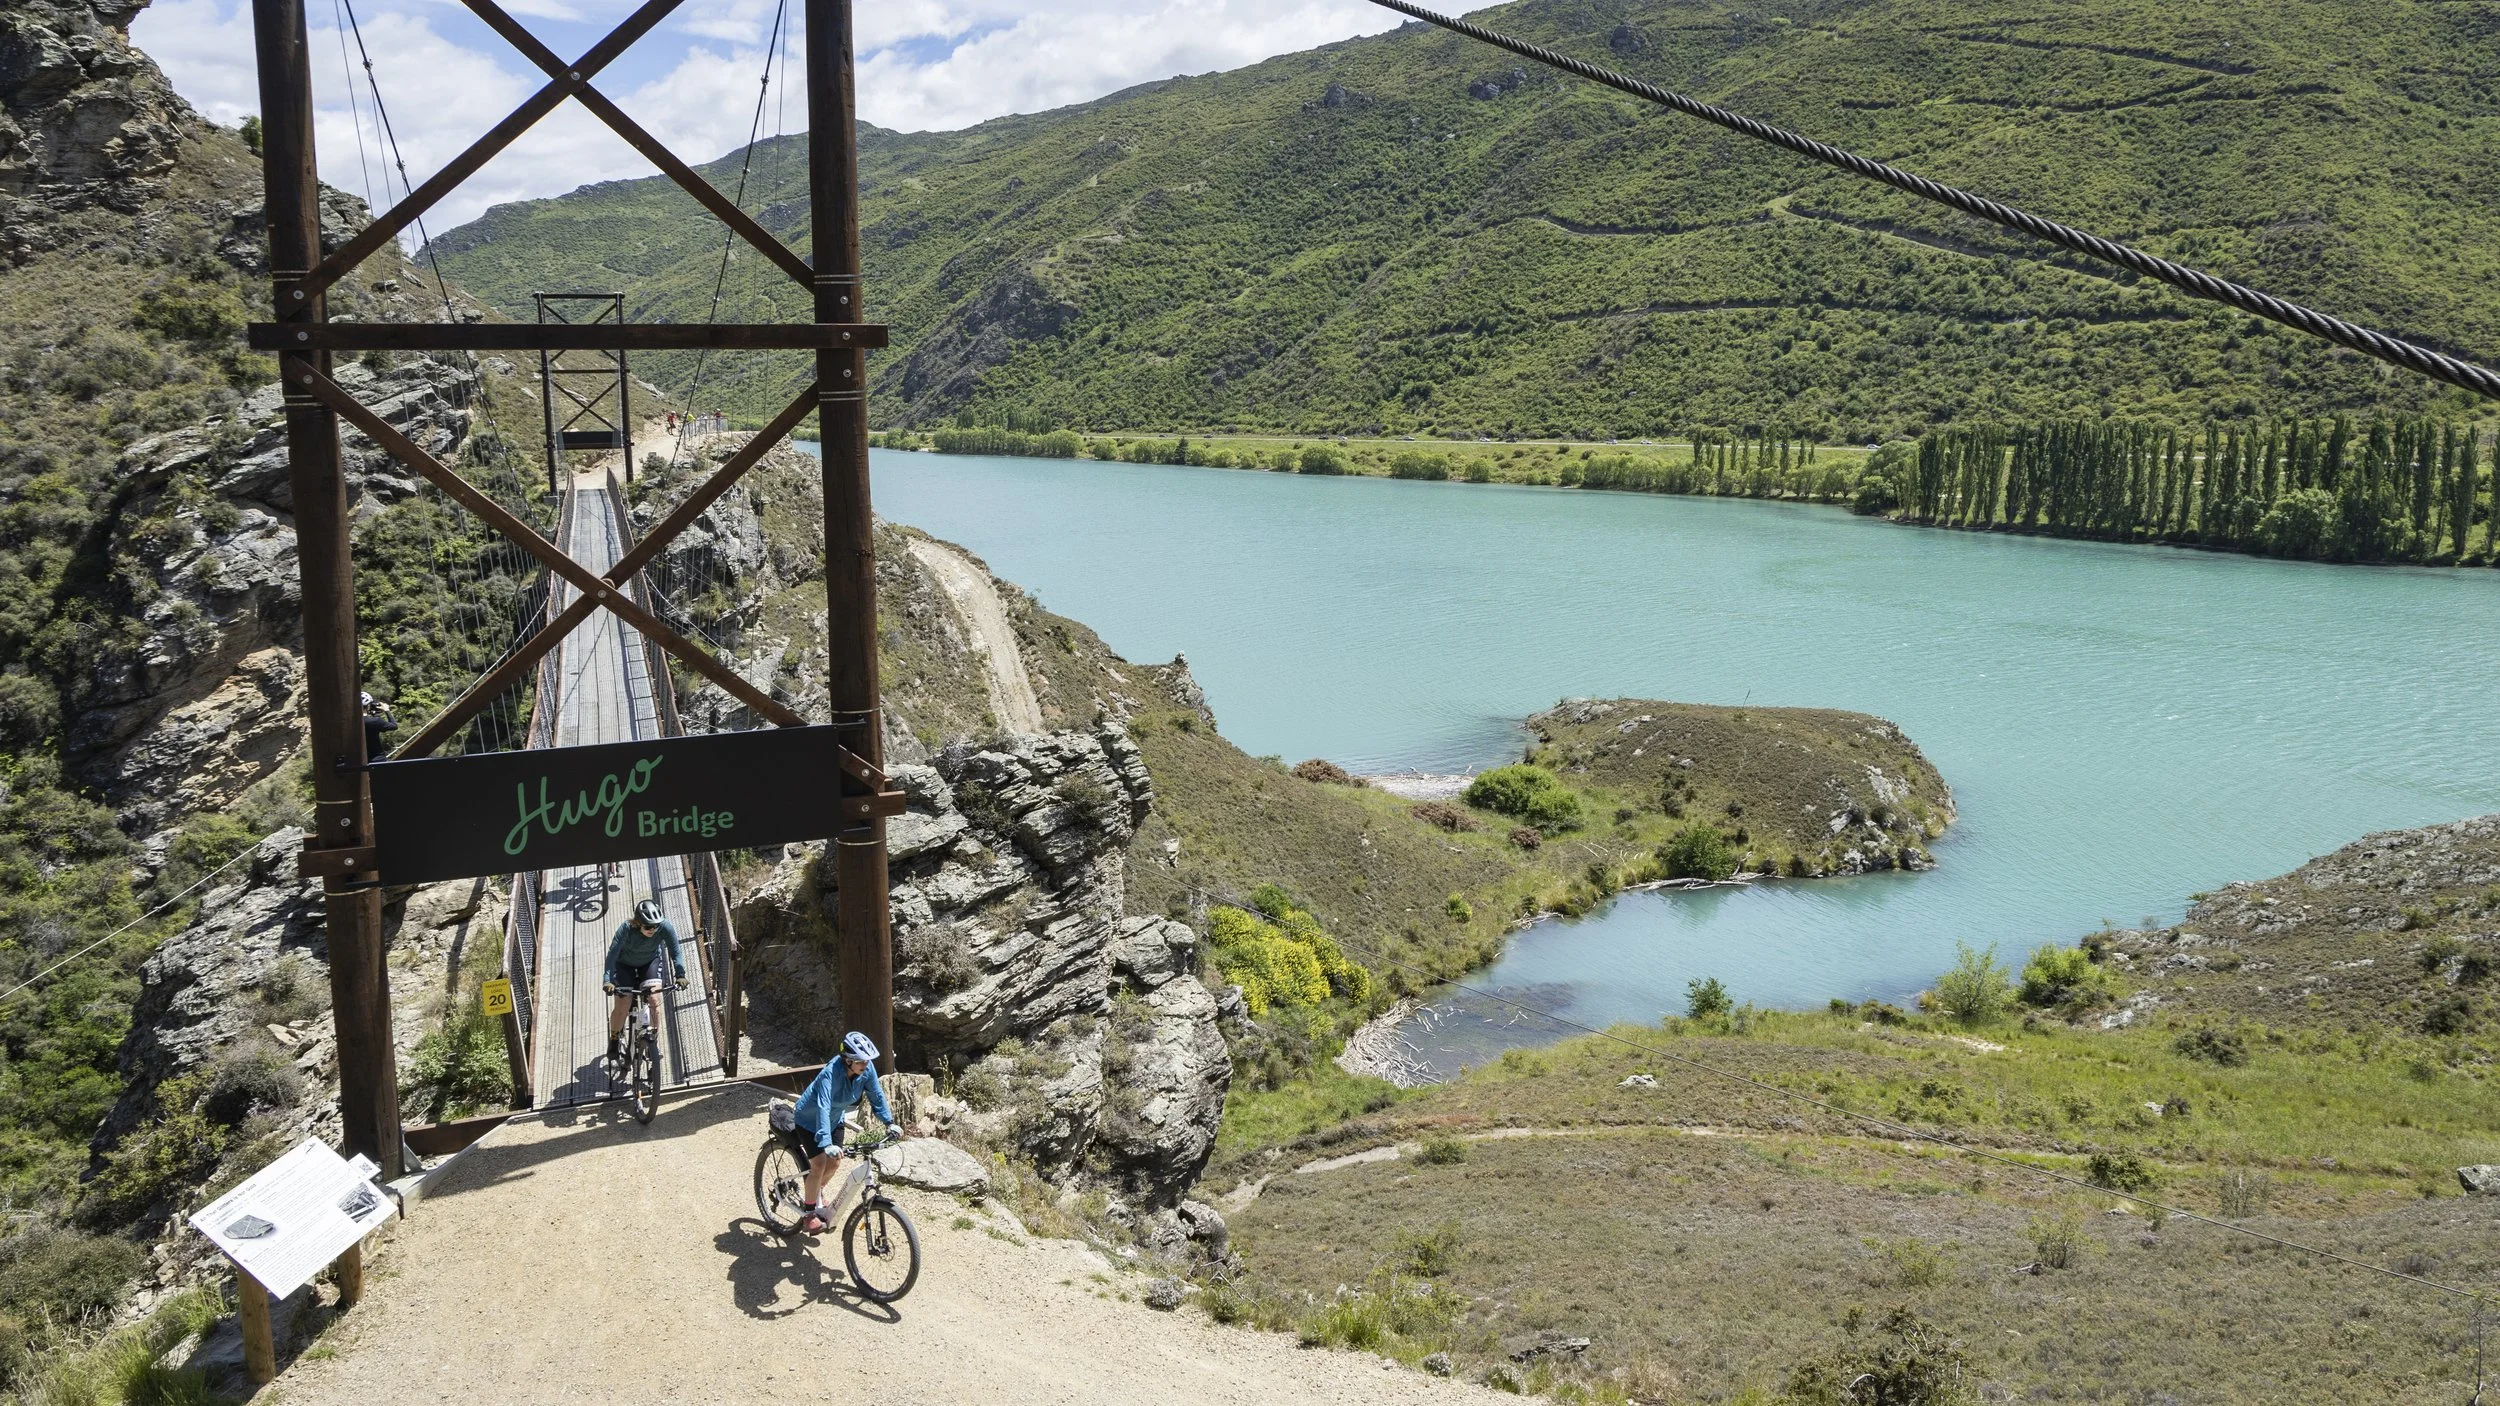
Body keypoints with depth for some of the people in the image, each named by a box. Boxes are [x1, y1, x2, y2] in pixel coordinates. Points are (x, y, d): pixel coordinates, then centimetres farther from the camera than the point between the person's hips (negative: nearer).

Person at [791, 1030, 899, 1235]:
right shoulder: (831, 1073, -40)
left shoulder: (867, 1068, -23)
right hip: (809, 1120, -6)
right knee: (819, 1164, -12)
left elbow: (876, 1094, -9)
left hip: (834, 1119, 6)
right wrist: (826, 1143, -59)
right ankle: (808, 1212, 9)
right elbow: (823, 1108, -49)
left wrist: (889, 1122, -15)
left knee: (834, 1164, 7)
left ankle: (815, 1192, 39)